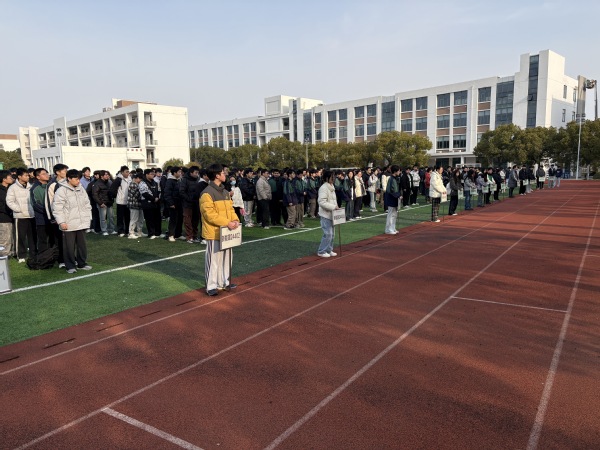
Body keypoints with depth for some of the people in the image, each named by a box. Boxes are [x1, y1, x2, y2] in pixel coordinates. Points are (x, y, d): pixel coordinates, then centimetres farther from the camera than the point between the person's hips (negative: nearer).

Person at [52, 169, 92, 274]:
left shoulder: (81, 189, 11)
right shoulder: (62, 191, -8)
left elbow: (87, 205, 17)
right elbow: (57, 208, -11)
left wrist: (88, 218, 11)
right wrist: (61, 222, -15)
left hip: (82, 224, 6)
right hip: (68, 225, -6)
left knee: (82, 244, 13)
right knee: (69, 246, 1)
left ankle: (82, 263, 25)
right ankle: (70, 266, 12)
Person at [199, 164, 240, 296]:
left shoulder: (225, 192, 13)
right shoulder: (207, 193, -14)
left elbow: (230, 208, 15)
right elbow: (209, 214, -21)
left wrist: (235, 219, -5)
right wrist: (227, 223, -24)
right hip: (214, 232, -8)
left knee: (226, 257, 15)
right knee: (213, 259, -1)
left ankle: (224, 282, 28)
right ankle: (211, 286, 10)